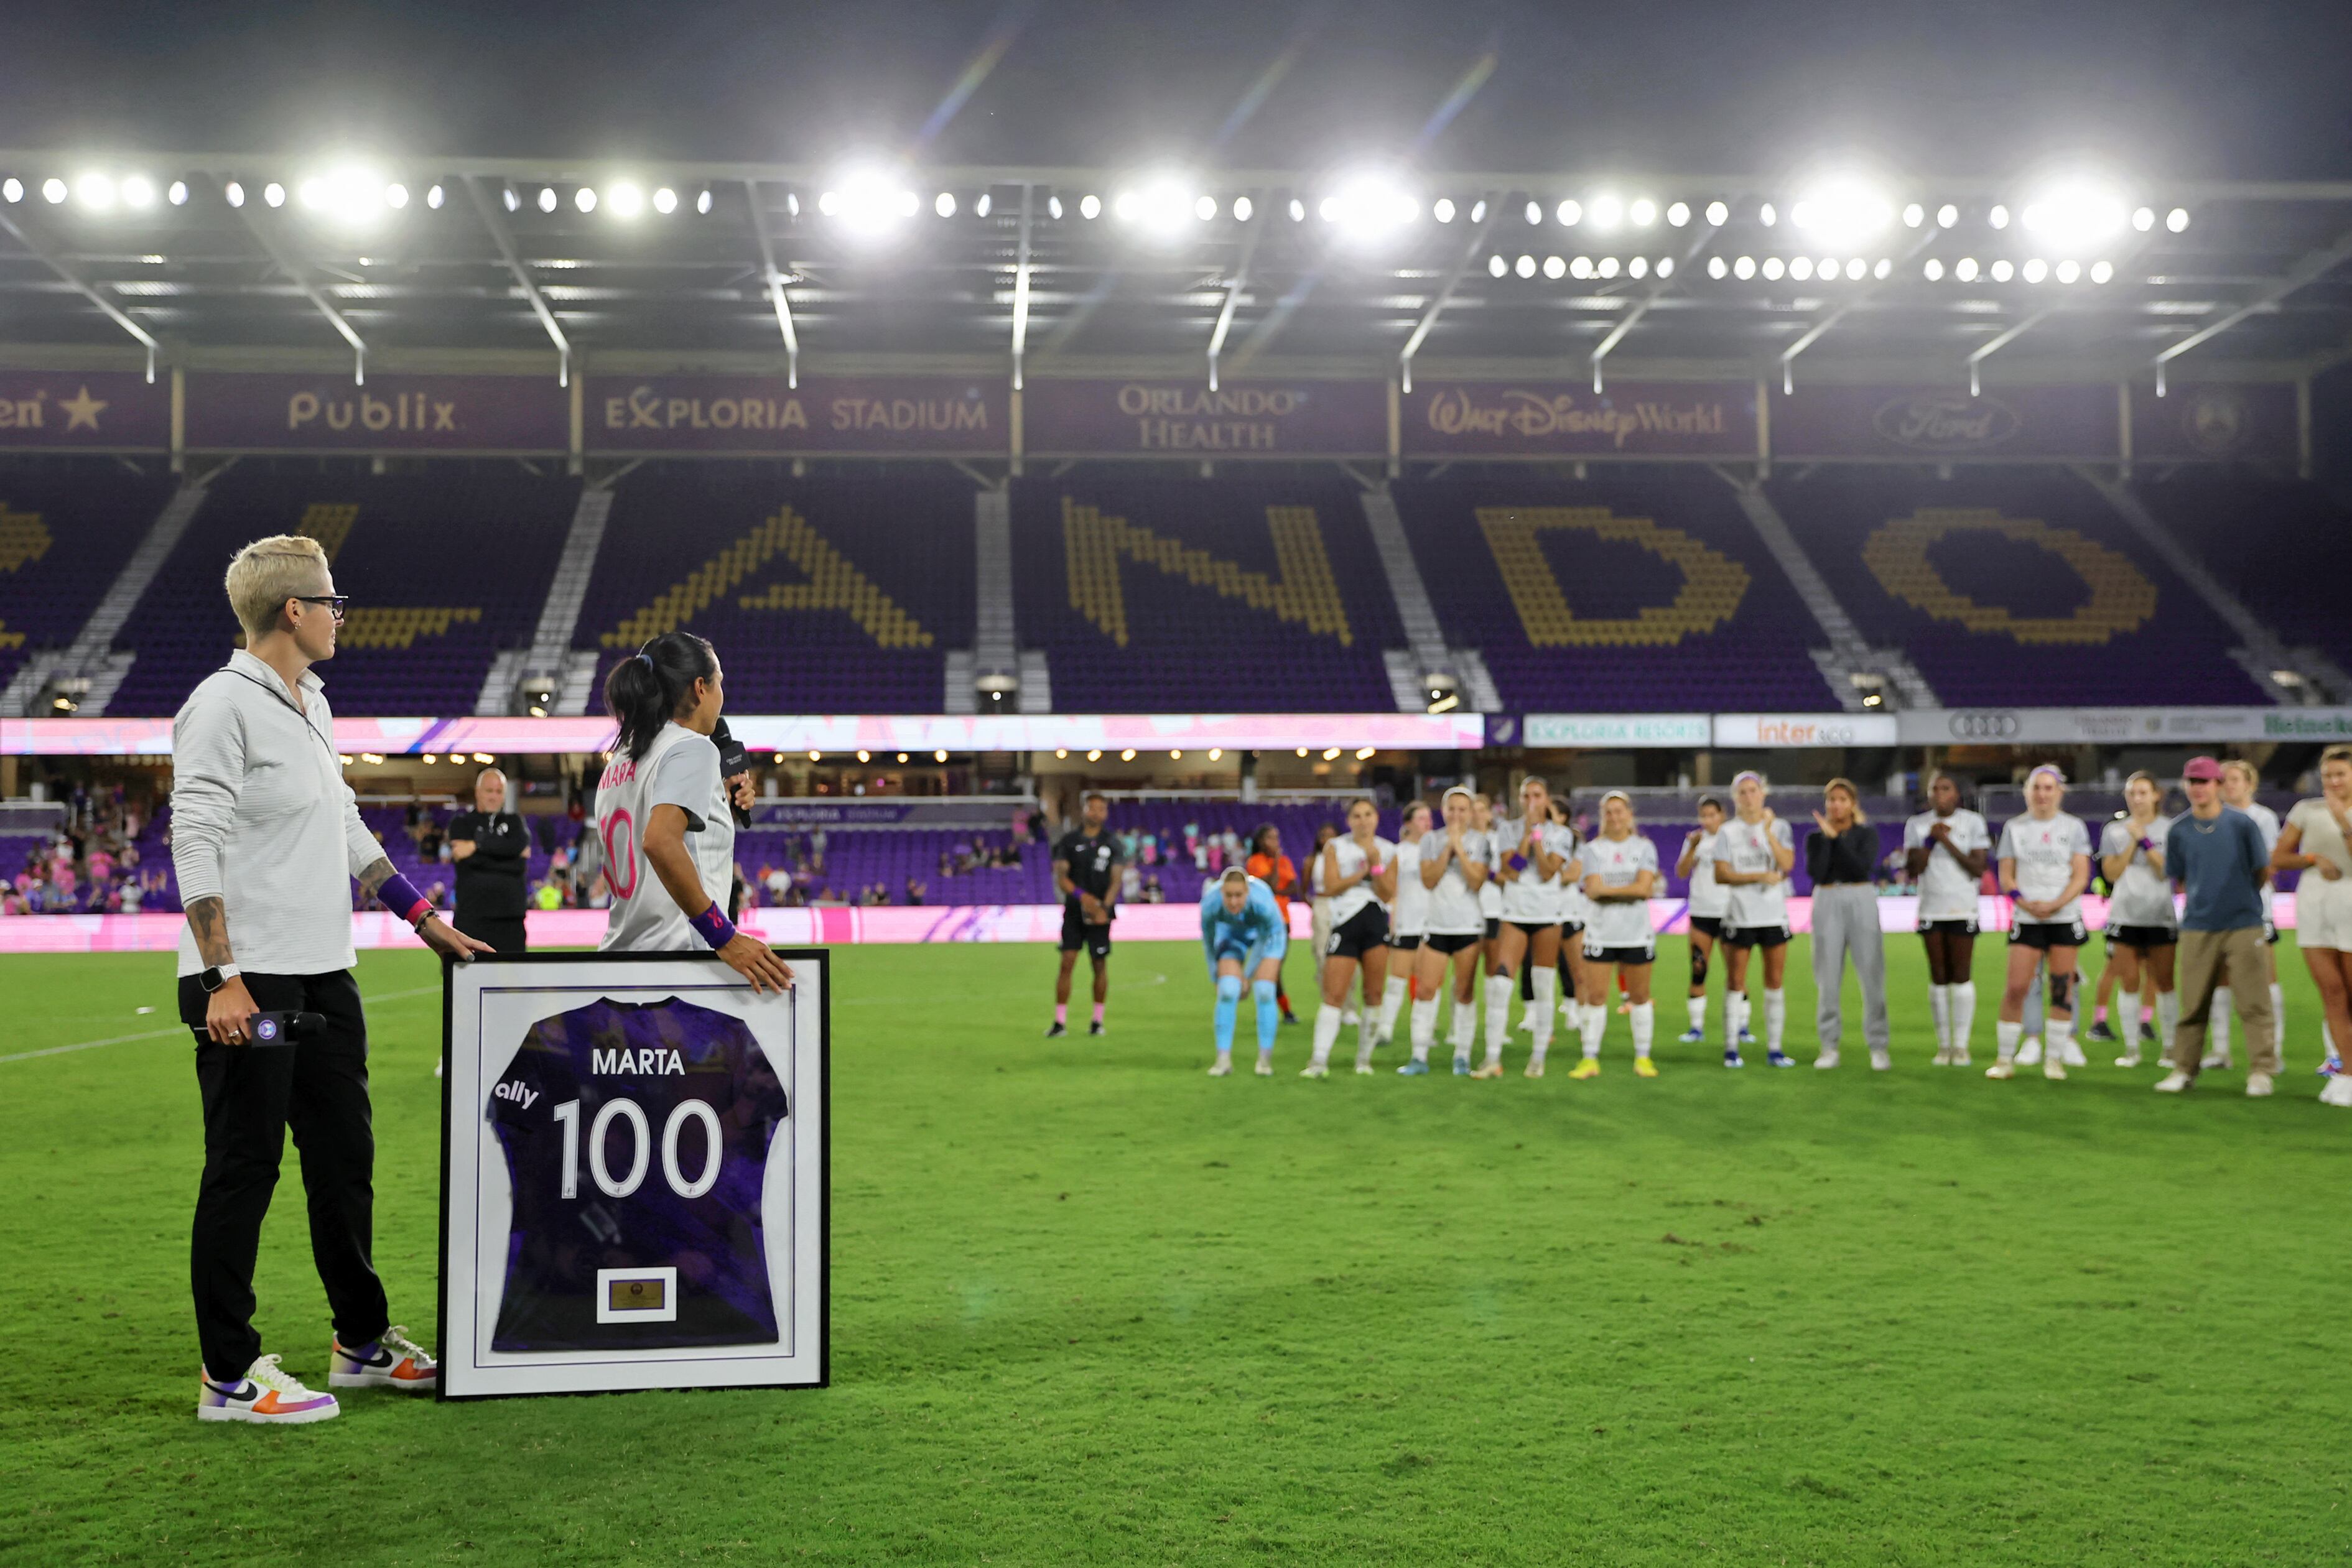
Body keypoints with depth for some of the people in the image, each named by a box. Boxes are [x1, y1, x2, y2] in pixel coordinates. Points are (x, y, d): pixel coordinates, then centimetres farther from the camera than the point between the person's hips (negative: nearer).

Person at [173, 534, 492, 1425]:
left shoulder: (310, 702, 16)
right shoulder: (223, 705, -11)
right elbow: (195, 847, -17)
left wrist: (426, 921, 21)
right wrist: (222, 977, -23)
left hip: (323, 975, 9)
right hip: (249, 983, -9)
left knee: (344, 1157, 15)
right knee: (243, 1170, -2)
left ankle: (363, 1342, 27)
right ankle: (229, 1376, 8)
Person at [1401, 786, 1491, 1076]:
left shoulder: (1480, 841, 2)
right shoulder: (1431, 840, 7)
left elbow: (1477, 881, -11)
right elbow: (1428, 881, -4)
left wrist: (1459, 847, -14)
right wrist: (1447, 848, -10)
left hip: (1469, 925, -1)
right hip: (1437, 924, 2)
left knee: (1464, 993, 1)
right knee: (1425, 989, -4)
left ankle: (1462, 1055, 10)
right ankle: (1420, 1056, 2)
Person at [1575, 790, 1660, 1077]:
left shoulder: (1644, 847, 3)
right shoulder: (1593, 849, 5)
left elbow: (1644, 887, -10)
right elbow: (1592, 891, -8)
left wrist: (1607, 889, -12)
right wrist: (1631, 890, -14)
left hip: (1638, 934, 0)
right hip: (1601, 933, 0)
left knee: (1640, 997, 4)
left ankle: (1643, 1058, 14)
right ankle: (1590, 1060, 2)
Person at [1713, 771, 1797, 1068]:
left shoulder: (1779, 827, 6)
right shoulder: (1728, 832, 2)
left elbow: (1787, 864, -9)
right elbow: (1722, 875, -7)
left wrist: (1767, 832, -15)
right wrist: (1761, 877, -12)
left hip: (1774, 915, 2)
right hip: (1739, 916, -2)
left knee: (1775, 982, 2)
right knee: (1735, 983, -1)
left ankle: (1774, 1048, 8)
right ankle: (1731, 1049, 4)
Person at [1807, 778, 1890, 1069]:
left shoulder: (1867, 834, 5)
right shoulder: (1816, 836, 9)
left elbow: (1863, 867, -12)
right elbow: (1815, 872, -7)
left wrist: (1836, 837, -11)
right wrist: (1825, 837, -9)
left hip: (1861, 902, -1)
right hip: (1827, 903, 1)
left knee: (1872, 976, -6)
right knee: (1828, 978, 1)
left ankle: (1878, 1048, -1)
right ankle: (1829, 1047, 9)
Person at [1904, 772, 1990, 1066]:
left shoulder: (1973, 822, 1)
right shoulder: (1916, 825, 7)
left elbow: (1978, 869, -5)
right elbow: (1913, 870, 0)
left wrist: (1946, 841, -11)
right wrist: (1930, 839, -10)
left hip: (1963, 909, -2)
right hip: (1930, 908, 2)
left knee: (1962, 976, -3)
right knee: (1938, 978, 4)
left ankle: (1961, 1045, 3)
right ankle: (1943, 1044, 10)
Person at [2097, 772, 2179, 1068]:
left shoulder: (2169, 829, 2)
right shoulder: (2114, 830, 7)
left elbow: (2167, 871, -8)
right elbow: (2111, 873, -1)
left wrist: (2144, 840, -12)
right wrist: (2132, 843, -7)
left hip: (2161, 917, -1)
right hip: (2125, 916, 1)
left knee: (2164, 982, 0)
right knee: (2130, 982, 1)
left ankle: (2169, 1045, 9)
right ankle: (2131, 1047, 8)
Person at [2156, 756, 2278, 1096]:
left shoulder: (2242, 824, -1)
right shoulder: (2179, 830, 5)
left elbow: (2263, 873, 6)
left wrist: (2240, 895, 9)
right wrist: (2203, 898, 7)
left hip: (2243, 924, -2)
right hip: (2197, 927, 2)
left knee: (2253, 1003, -3)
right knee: (2193, 1004, 4)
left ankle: (2262, 1071, 4)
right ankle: (2184, 1069, 11)